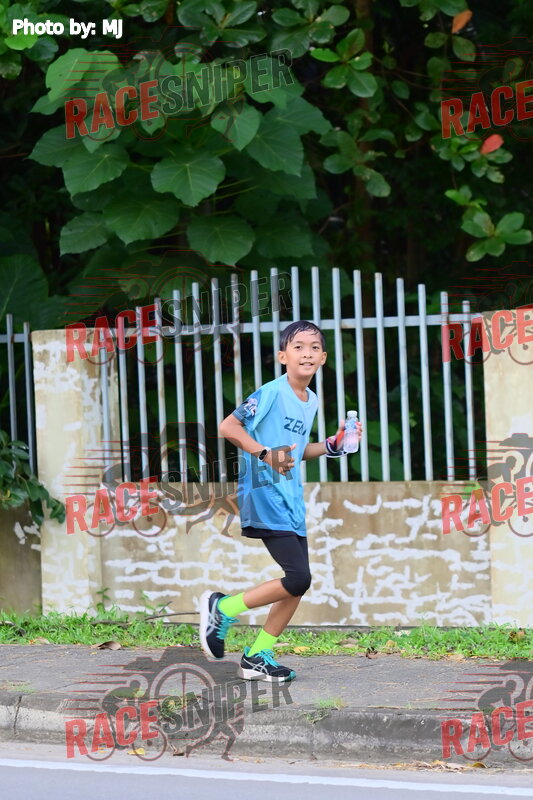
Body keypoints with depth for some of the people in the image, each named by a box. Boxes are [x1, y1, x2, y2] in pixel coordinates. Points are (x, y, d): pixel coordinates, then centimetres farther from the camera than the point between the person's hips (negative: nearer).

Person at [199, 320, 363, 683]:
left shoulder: (311, 401, 14)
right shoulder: (272, 393, -13)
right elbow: (228, 426, -15)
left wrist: (334, 444, 12)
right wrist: (265, 453, -25)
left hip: (292, 501, 9)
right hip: (265, 499, -9)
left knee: (298, 585, 8)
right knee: (298, 578, -17)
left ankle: (258, 657, 17)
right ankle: (223, 608, -2)